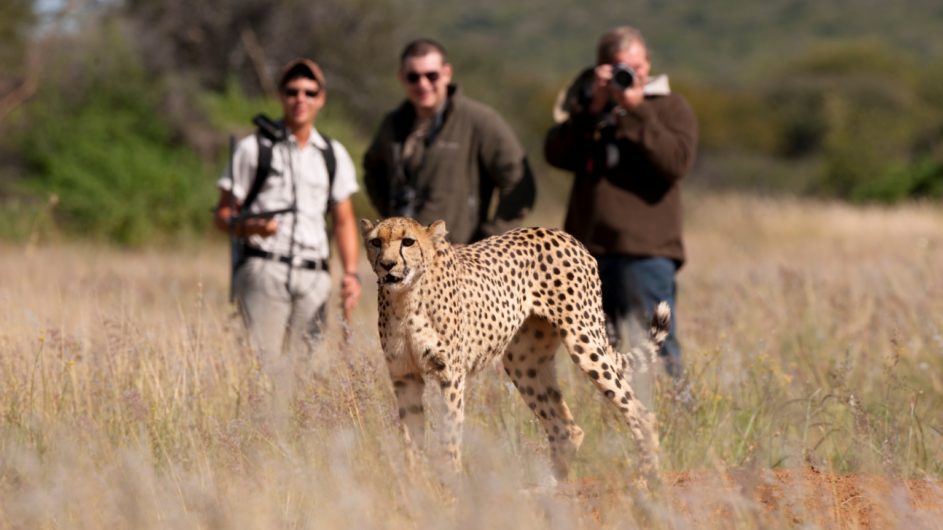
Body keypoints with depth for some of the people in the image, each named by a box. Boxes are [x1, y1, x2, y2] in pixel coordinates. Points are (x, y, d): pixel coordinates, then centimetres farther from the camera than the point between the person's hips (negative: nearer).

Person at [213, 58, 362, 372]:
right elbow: (223, 215, 6)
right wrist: (251, 226, -16)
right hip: (264, 272, -3)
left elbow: (344, 221, 19)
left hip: (313, 276, 3)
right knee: (262, 361, -16)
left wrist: (351, 273, 5)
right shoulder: (254, 149, 6)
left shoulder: (334, 155, 17)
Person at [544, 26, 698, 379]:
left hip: (646, 253, -4)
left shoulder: (669, 108, 9)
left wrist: (636, 112, -11)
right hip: (588, 250, 4)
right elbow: (556, 154, 2)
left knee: (655, 351, -11)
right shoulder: (587, 108, 19)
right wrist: (593, 111, -7)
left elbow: (677, 161, -9)